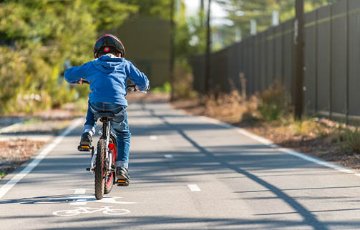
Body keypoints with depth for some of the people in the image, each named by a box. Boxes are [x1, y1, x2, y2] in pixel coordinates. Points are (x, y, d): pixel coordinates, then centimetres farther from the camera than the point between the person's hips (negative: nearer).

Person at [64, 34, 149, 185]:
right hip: (117, 105, -1)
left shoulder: (92, 65, 22)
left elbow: (69, 74, 28)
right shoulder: (125, 64, 20)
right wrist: (141, 87, 43)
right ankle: (121, 168, 10)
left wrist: (77, 79, 51)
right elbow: (143, 81, 19)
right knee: (123, 134, 24)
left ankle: (87, 134, 19)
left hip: (97, 104, 1)